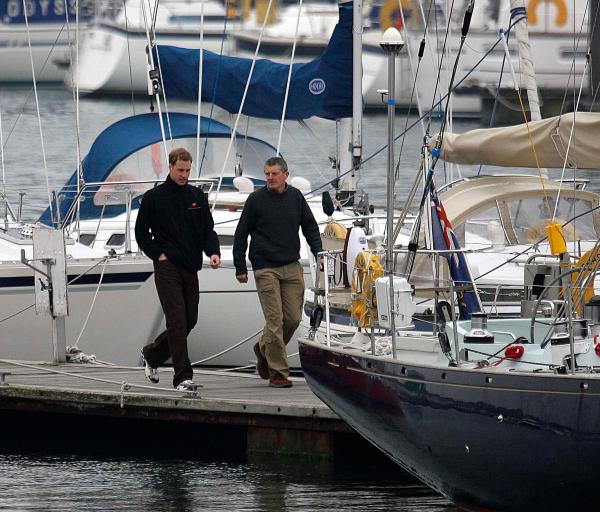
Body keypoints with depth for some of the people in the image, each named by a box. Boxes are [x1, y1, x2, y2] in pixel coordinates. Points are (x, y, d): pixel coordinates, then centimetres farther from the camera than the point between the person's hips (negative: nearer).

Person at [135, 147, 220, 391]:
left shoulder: (197, 197, 12)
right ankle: (183, 376, -12)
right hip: (167, 268, -5)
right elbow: (141, 231, 4)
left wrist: (213, 252, -5)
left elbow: (208, 230, 13)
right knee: (177, 320, -12)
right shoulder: (154, 197, 0)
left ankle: (152, 354, 31)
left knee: (189, 320, 9)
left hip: (190, 268, 5)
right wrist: (158, 254, -6)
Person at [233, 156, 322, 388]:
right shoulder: (256, 199, -3)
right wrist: (240, 268, -1)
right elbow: (241, 234, 1)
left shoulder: (296, 197, 7)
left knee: (293, 318, 3)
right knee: (275, 320, -9)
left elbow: (310, 227, 18)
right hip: (265, 268, -4)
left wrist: (318, 253, 6)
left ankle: (264, 349, 29)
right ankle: (277, 372, -4)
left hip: (292, 268, 4)